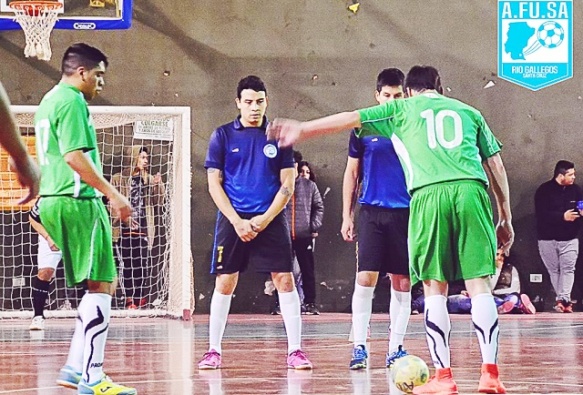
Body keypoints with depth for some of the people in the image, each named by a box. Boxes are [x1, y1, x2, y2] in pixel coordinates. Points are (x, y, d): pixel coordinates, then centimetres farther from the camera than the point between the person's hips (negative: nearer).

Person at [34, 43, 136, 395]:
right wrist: (112, 193, -20)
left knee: (104, 284, 14)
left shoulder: (50, 101, 21)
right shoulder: (72, 101, -10)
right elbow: (74, 155, -20)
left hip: (53, 199, 10)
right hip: (77, 201, -10)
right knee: (100, 286, -8)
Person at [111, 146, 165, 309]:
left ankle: (139, 298, 6)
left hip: (143, 230, 3)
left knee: (142, 265, 0)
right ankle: (129, 299, 3)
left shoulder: (149, 179, 11)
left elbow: (158, 201, 7)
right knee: (127, 265, -1)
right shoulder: (119, 179, 2)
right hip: (124, 230, -2)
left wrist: (159, 185, -9)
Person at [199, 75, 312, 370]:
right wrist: (237, 221, -8)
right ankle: (214, 351, 8)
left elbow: (287, 184, 4)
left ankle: (295, 350, -1)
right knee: (224, 282, 0)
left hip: (271, 220, 0)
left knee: (285, 280, -5)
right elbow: (214, 183, 2)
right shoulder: (223, 136, 4)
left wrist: (265, 219, -8)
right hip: (232, 220, 0)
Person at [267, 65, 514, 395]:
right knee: (479, 283, 1)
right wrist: (506, 218, 25)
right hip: (472, 191, 2)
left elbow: (351, 119, 17)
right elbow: (496, 165, 22)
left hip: (429, 195, -2)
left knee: (435, 287, 4)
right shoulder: (469, 112, 26)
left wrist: (302, 129, 22)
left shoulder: (402, 109, 21)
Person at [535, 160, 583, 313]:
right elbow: (541, 214, -18)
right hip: (548, 238, -2)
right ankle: (564, 300, 11)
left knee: (568, 269, -10)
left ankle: (563, 299, -15)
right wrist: (563, 217, -25)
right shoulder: (545, 190, -9)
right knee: (554, 270, 2)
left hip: (569, 238, 2)